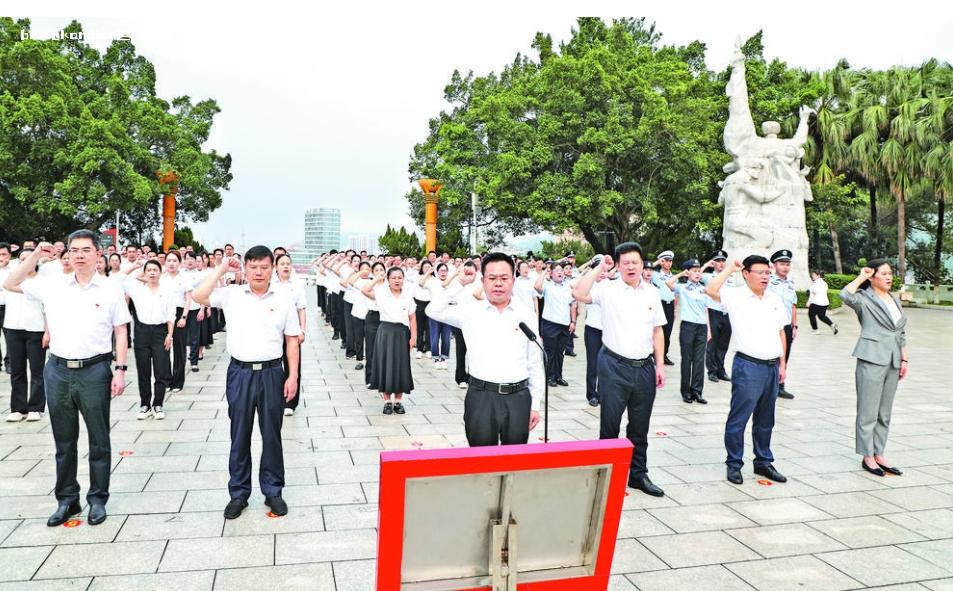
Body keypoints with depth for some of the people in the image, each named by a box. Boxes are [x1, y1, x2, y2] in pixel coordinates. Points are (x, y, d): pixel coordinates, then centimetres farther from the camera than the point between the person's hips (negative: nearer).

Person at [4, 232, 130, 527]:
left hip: (94, 371, -3)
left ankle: (98, 498, 19)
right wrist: (35, 255, 3)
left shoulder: (111, 289, -2)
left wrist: (120, 370, -6)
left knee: (99, 440, 6)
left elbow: (120, 332, 0)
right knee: (63, 441, 13)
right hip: (58, 371, 3)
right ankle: (66, 499, 25)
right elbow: (10, 284, 13)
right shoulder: (52, 285, 6)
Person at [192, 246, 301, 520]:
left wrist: (293, 376, -1)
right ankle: (238, 493, 23)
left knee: (271, 434, 9)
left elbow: (292, 341, 3)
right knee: (240, 435, 9)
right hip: (240, 372, 0)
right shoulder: (231, 294, 2)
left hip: (271, 373, 0)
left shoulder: (283, 301, 1)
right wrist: (221, 269, -7)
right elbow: (198, 296, -10)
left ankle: (272, 491, 23)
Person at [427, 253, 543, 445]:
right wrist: (460, 284, 0)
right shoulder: (470, 311, 5)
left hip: (518, 397, 1)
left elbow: (535, 364, 8)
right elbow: (433, 310, 1)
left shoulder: (527, 315, 5)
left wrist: (535, 404, 7)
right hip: (481, 396, -1)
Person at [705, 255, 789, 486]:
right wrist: (730, 268, -14)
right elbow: (710, 290, -25)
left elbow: (781, 332, 17)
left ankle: (763, 461, 28)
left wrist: (782, 364, 15)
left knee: (765, 420, 16)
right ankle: (734, 464, 11)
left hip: (772, 366, 6)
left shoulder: (775, 299, 12)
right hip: (747, 366, -6)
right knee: (739, 418, 0)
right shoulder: (735, 296, -6)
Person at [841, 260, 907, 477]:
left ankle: (879, 454, 21)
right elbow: (845, 295, -28)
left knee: (884, 414, 13)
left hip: (892, 362, 7)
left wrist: (905, 359, 12)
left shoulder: (895, 300, 16)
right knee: (868, 412, -1)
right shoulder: (865, 298, -5)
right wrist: (861, 277, -14)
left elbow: (901, 333, 19)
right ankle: (868, 457, 8)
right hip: (872, 360, -7)